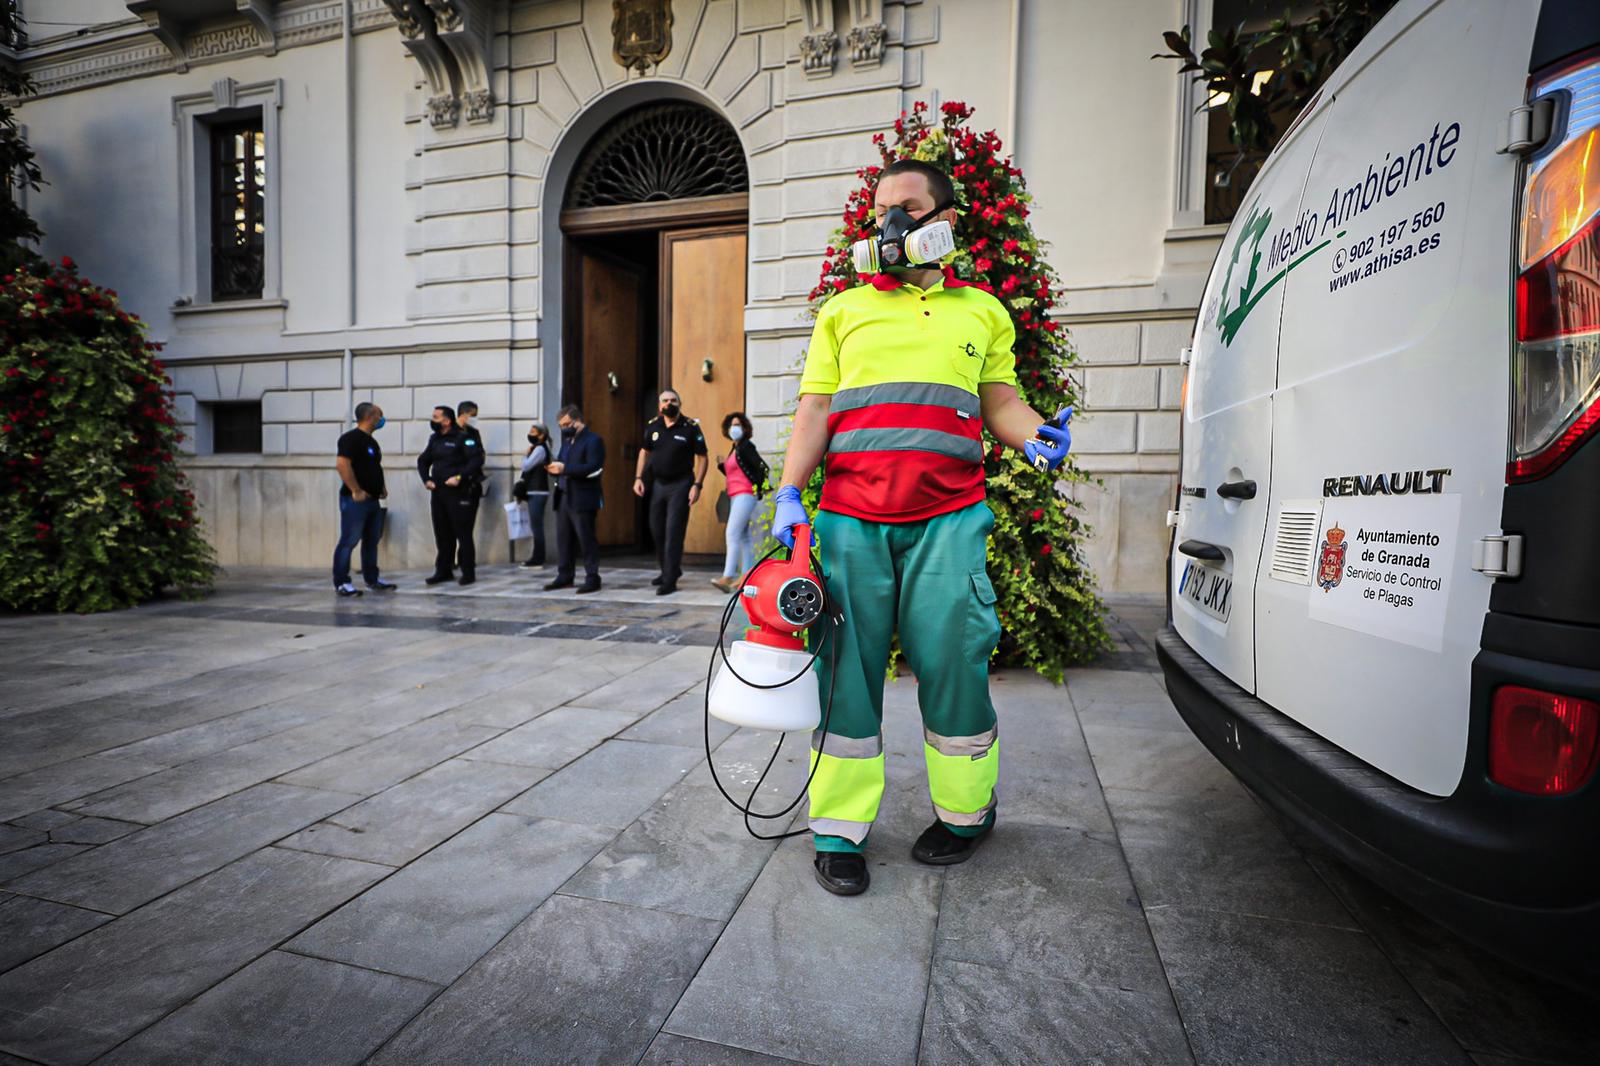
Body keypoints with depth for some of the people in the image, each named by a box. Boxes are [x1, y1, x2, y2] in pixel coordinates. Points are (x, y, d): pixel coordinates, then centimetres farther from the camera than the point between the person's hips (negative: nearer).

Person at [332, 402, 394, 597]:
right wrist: (356, 491, -22)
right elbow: (342, 464, -22)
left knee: (372, 541, 13)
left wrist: (381, 487, 14)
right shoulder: (351, 438, -12)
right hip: (355, 500, -9)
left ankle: (372, 579, 22)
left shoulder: (371, 441, 17)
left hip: (372, 500, 9)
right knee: (349, 541, -5)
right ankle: (341, 582, 1)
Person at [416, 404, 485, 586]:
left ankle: (468, 572, 4)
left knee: (463, 534, -4)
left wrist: (460, 477, -21)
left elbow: (477, 459, -18)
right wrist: (427, 479, 10)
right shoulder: (434, 439, 16)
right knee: (442, 534, 11)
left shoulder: (463, 437, -8)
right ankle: (443, 571, 20)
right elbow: (423, 461, 26)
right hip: (438, 493, 8)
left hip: (460, 493, -7)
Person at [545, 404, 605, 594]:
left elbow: (593, 468, -19)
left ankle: (592, 578, 3)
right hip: (563, 497, 8)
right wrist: (556, 468, -4)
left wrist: (565, 469, -23)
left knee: (586, 539, -4)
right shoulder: (567, 441, 19)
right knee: (563, 539, 10)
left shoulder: (593, 440, -8)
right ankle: (564, 577, 18)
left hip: (583, 499, -8)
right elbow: (564, 464, 20)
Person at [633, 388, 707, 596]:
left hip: (680, 485, -6)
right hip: (658, 484, 6)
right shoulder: (653, 427, 5)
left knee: (673, 532, -6)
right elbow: (644, 452, 17)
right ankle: (668, 569, 33)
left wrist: (697, 485, -16)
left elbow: (702, 457, -7)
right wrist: (638, 478, 7)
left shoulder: (690, 427, -9)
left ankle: (670, 580, 1)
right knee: (656, 529, 13)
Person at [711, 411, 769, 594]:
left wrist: (759, 488, -9)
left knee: (732, 534, -16)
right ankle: (746, 575, 13)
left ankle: (727, 578, -21)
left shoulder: (746, 446, -7)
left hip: (745, 495, -10)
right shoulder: (734, 448, 18)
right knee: (743, 537, 9)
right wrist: (721, 465, 4)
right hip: (735, 496, 10)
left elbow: (762, 466, -16)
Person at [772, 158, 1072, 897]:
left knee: (952, 663, 1)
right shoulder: (843, 311, 17)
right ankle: (839, 830, 15)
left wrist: (1034, 436, -5)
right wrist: (789, 494, -2)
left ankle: (965, 813, 25)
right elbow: (815, 410, 10)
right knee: (848, 667, 1)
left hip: (948, 522, 0)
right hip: (850, 519, 1)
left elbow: (1000, 402, 18)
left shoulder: (983, 312, 19)